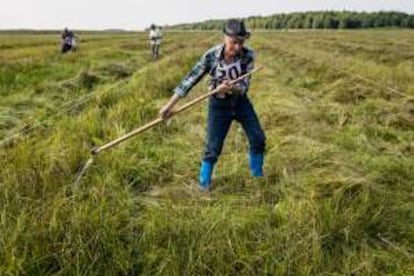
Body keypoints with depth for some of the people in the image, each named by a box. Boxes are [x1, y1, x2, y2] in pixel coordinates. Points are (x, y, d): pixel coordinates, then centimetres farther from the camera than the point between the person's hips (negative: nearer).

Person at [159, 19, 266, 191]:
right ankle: (204, 183, 19)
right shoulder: (211, 56, -22)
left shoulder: (248, 56, -18)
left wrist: (231, 88, -42)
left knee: (258, 138, 7)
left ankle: (257, 174, 31)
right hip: (219, 105, -3)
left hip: (241, 102, 3)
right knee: (213, 147, -3)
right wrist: (170, 105, -23)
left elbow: (244, 85, -18)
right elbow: (191, 79, -20)